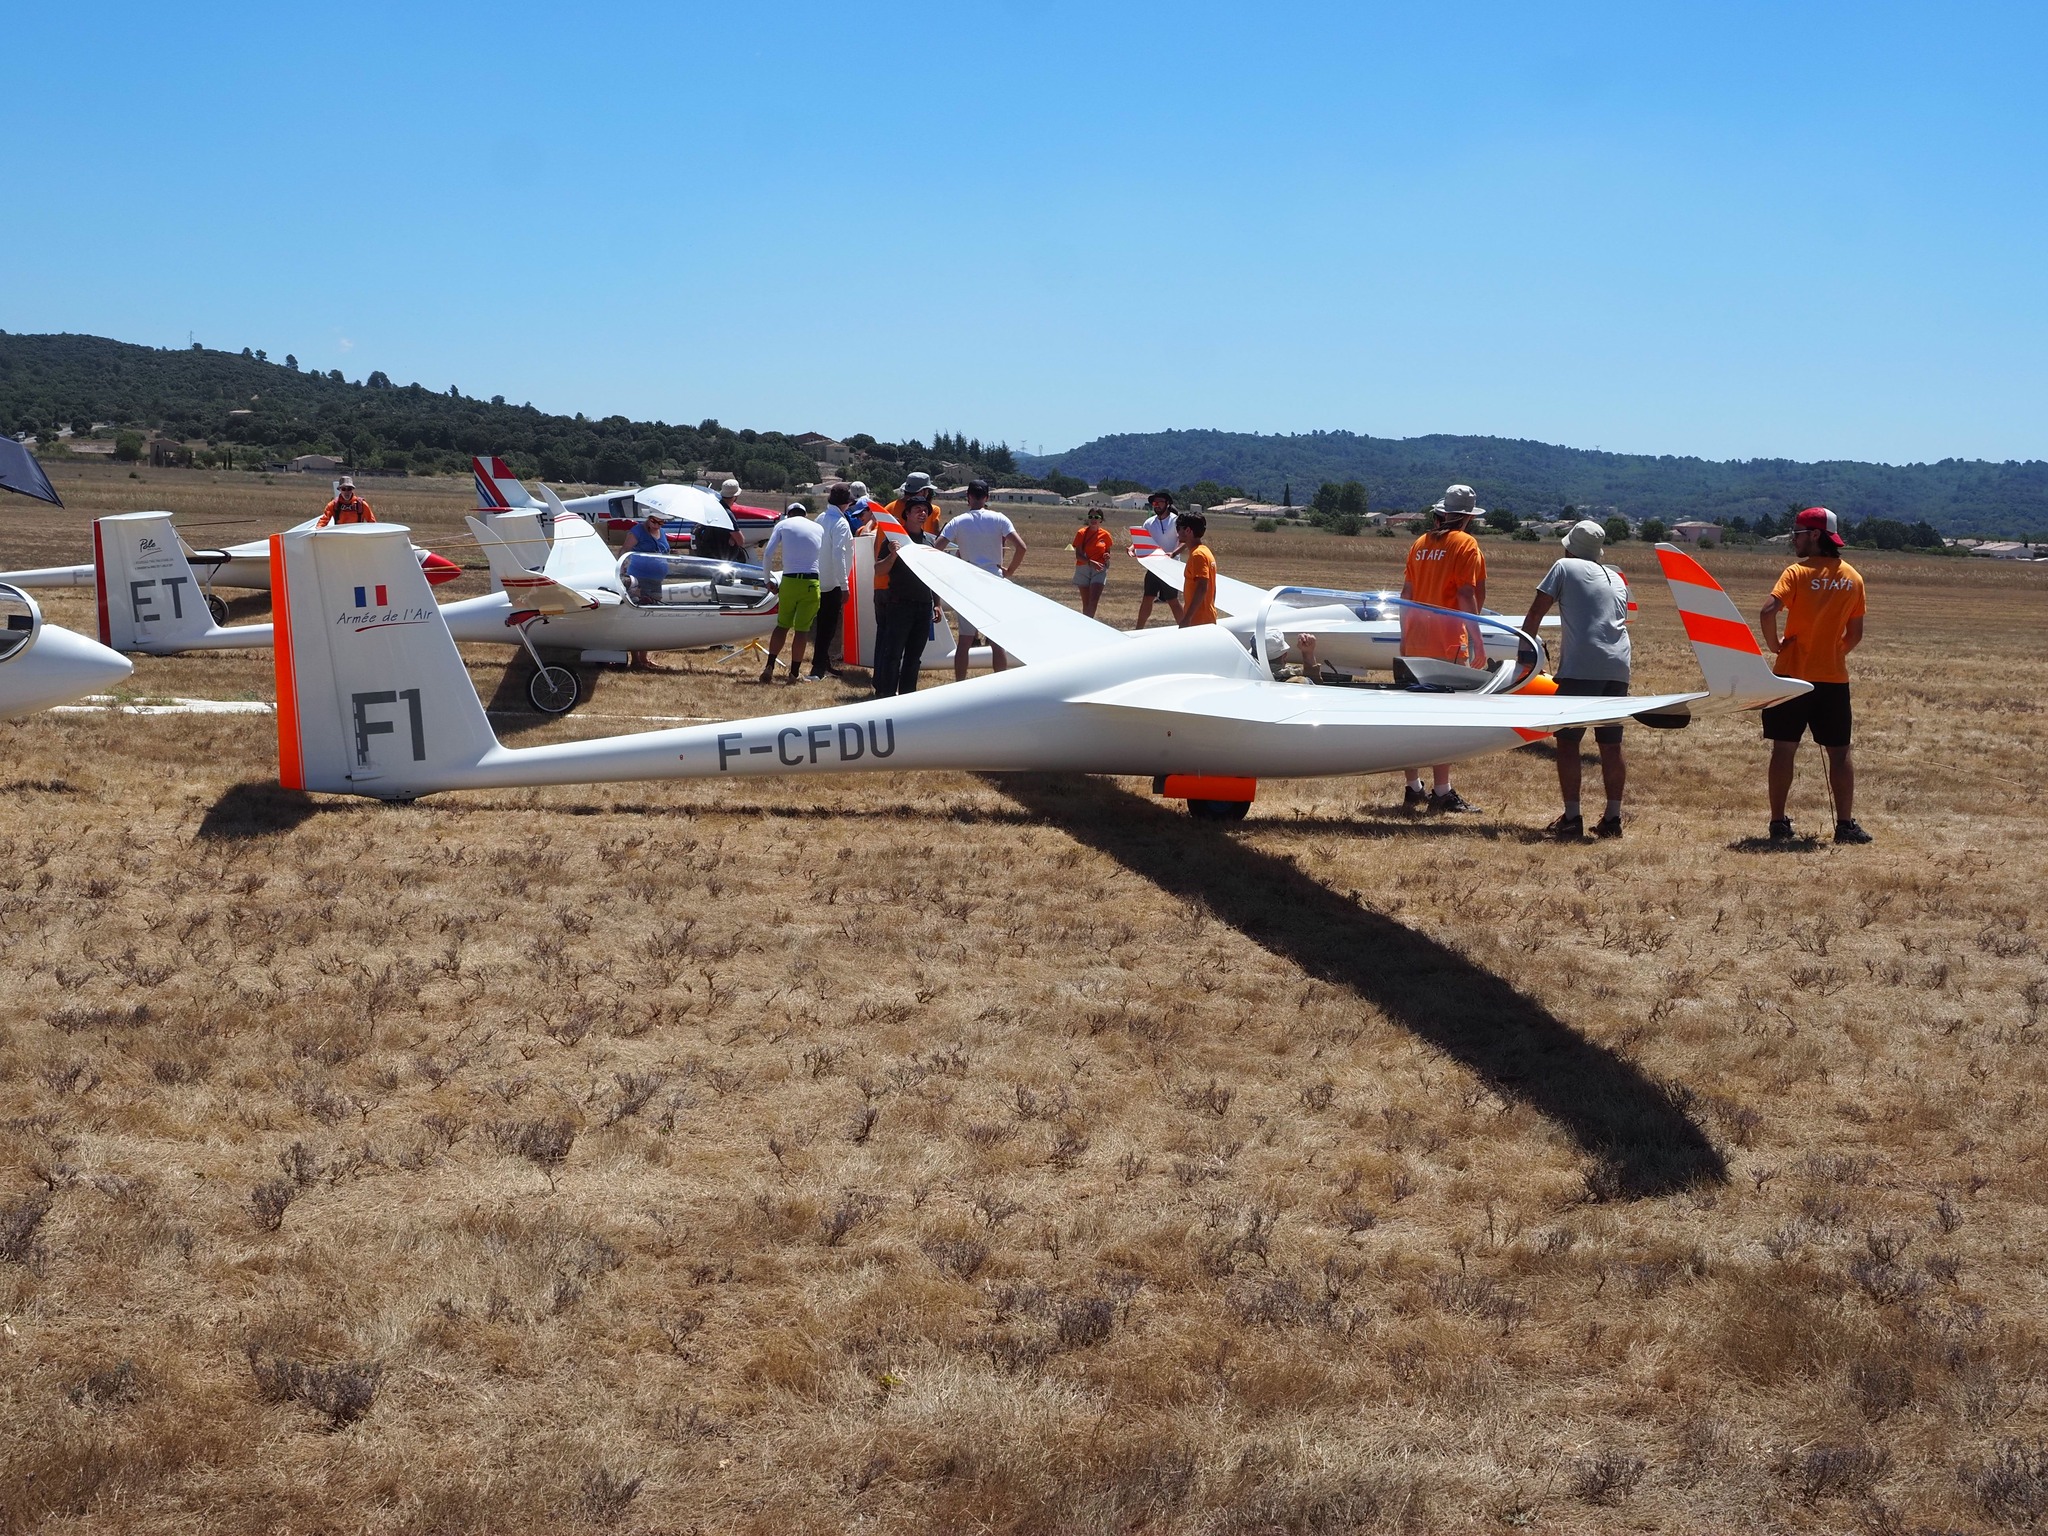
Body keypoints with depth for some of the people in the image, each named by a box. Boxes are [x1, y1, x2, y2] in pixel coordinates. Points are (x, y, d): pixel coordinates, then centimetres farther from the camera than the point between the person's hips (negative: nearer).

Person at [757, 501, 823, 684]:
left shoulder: (783, 525, 8)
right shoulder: (818, 528, 14)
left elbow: (767, 553, 0)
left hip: (789, 581, 0)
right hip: (811, 583, 0)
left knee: (782, 625, 13)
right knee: (802, 629, 4)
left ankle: (769, 667, 1)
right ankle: (793, 673, 3)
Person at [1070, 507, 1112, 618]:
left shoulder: (1105, 535, 2)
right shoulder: (1081, 533, -3)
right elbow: (1078, 555, -10)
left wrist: (1107, 557, -9)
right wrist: (1091, 562, -27)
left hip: (1099, 569, 0)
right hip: (1083, 569, 0)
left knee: (1093, 601, -15)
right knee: (1086, 603, 7)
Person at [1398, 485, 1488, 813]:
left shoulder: (1420, 543, 11)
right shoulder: (1465, 544, -7)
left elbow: (1406, 594, 12)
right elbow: (1466, 595, -14)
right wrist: (1477, 639, -13)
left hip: (1415, 642, 6)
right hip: (1448, 643, -6)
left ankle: (1413, 789, 17)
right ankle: (1441, 793, -3)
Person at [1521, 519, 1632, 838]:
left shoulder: (1565, 567, 7)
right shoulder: (1617, 579, 23)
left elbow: (1536, 612, 6)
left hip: (1581, 667, -6)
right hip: (1618, 668, 6)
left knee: (1568, 740, 0)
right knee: (1611, 745, 10)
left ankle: (1571, 817, -4)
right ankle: (1612, 818, 10)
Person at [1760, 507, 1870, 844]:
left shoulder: (1798, 573, -9)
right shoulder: (1852, 578, 6)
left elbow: (1769, 610, -23)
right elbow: (1856, 633, 9)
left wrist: (1774, 645, -8)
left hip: (1794, 674, -3)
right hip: (1835, 677, 4)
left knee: (1784, 749, 4)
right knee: (1839, 752, 10)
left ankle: (1779, 823, 4)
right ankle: (1845, 825, 11)